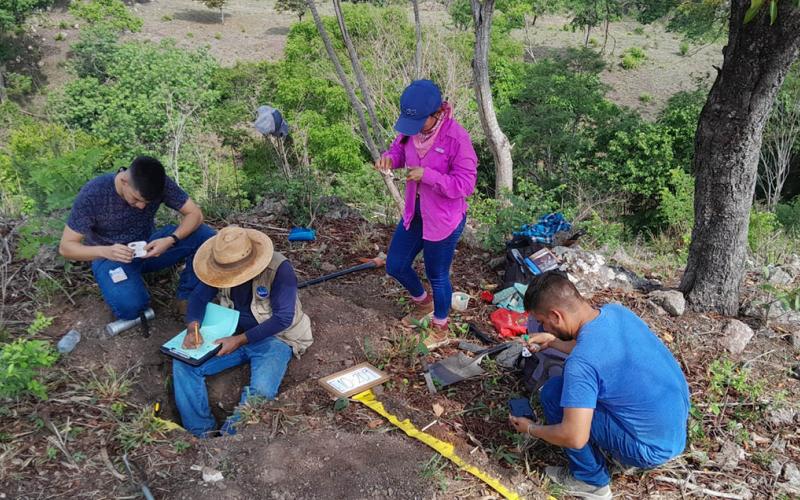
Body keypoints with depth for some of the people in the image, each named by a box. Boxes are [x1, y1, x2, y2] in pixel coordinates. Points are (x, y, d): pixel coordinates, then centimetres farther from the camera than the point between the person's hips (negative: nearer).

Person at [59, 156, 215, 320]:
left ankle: (188, 299, -4)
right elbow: (65, 247, -19)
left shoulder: (160, 184, -20)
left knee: (205, 236, -21)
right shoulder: (93, 194, -25)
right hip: (111, 256, -3)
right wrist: (105, 251, -38)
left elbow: (195, 214, -15)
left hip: (148, 249, 3)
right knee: (129, 306, -34)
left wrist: (171, 240, -34)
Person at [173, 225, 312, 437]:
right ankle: (202, 434, -9)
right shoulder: (223, 266, -6)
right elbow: (200, 296, 2)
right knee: (183, 364, -12)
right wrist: (193, 328, -19)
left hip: (274, 338, -5)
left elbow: (282, 318, -24)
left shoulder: (279, 269, -23)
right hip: (235, 336, 6)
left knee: (262, 390, -33)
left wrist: (240, 340, -26)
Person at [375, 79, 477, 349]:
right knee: (395, 266, 17)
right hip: (414, 213, 7)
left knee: (437, 275, 11)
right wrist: (389, 158, -13)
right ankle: (423, 302, 49)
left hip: (444, 220, -7)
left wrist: (426, 175, -30)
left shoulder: (457, 138, -26)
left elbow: (465, 184, -23)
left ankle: (440, 329, 38)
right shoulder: (412, 129, -7)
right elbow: (400, 148, 11)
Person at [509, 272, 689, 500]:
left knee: (553, 393, -6)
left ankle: (592, 481, 9)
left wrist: (531, 429, -8)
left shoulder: (580, 362, -28)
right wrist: (553, 341, 20)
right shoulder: (616, 311, -3)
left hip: (653, 448, -8)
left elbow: (574, 438, -26)